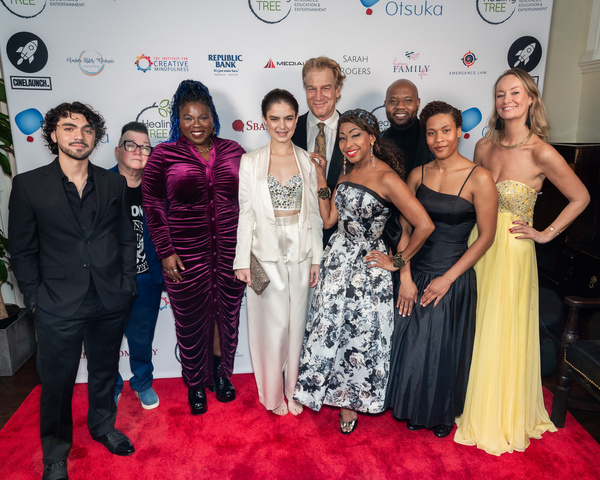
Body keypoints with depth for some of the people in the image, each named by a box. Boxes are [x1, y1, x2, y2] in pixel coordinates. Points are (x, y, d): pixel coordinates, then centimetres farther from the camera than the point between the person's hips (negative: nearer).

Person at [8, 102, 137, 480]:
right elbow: (22, 251, -1)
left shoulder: (113, 183, 2)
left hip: (111, 303, 3)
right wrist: (35, 299, -3)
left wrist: (127, 285, 3)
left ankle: (103, 426, 46)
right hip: (59, 307, -2)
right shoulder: (28, 185, -5)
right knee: (57, 382, 12)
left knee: (105, 371, 21)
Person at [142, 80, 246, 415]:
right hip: (186, 254, -2)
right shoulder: (164, 155, -4)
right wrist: (165, 251, -7)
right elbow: (153, 205, -3)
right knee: (191, 319, 10)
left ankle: (220, 372, 40)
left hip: (230, 250, 3)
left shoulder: (233, 151, 3)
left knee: (226, 312, 15)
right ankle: (195, 384, 34)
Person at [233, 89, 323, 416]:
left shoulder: (307, 161, 5)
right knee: (273, 325, 4)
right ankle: (273, 393, 28)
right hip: (266, 256, -2)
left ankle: (293, 389, 32)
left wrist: (316, 257, 4)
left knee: (297, 323, 10)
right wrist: (242, 261, -4)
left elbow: (313, 212, 6)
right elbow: (246, 213, -1)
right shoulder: (251, 162, -1)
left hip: (300, 254, 2)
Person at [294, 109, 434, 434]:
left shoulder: (386, 178, -19)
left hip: (367, 265, -6)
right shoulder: (347, 171, 5)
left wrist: (399, 261, -13)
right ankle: (340, 396, 38)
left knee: (361, 334, 11)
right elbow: (329, 219, 5)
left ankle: (350, 402, 35)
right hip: (337, 260, 6)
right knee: (332, 328, 14)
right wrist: (321, 178, -1)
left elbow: (424, 225, -24)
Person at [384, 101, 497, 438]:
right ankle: (416, 410, 41)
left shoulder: (479, 179, -12)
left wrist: (447, 278, -11)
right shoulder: (418, 175, 1)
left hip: (454, 279, -3)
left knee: (447, 350, 13)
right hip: (417, 275, 4)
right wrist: (405, 277, -5)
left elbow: (486, 236, -9)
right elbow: (405, 229, 2)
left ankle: (445, 414, 41)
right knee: (413, 347, 14)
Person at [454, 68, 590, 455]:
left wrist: (546, 234, -4)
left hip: (512, 252, -5)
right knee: (473, 330, 15)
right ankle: (473, 405, 37)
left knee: (502, 334, 8)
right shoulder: (485, 146, 2)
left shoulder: (541, 153, -14)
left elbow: (581, 197, -3)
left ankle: (503, 419, 32)